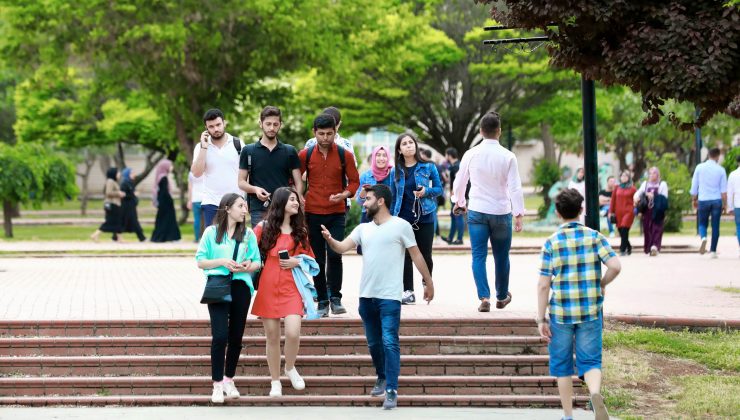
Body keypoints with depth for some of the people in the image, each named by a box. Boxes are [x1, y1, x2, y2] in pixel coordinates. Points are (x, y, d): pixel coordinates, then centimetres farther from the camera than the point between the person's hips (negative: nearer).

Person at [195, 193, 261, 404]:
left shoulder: (248, 234, 9)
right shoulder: (211, 232, 3)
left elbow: (257, 262, 9)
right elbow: (201, 262, 2)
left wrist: (248, 266, -13)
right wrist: (222, 262, -12)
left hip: (241, 287, 3)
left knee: (236, 336, 7)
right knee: (220, 336, -12)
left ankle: (229, 380, 22)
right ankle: (217, 384, -5)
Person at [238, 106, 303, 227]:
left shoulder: (290, 151, 11)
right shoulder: (248, 151, 9)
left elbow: (298, 182, 9)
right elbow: (241, 182, 9)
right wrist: (255, 189, -12)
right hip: (258, 210, -1)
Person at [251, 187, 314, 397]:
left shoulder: (300, 230, 11)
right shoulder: (265, 227, 4)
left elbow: (310, 257, 17)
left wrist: (297, 261, -2)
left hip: (291, 287, 1)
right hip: (268, 287, -1)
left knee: (293, 333, -16)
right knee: (272, 337, 2)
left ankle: (290, 368, 13)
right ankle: (275, 382, 17)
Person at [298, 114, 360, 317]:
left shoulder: (345, 155, -1)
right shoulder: (305, 155, 1)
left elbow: (354, 181, 5)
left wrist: (345, 194, -13)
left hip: (337, 213, -1)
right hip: (313, 213, 1)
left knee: (334, 254, -15)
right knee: (317, 258, 4)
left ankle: (335, 298, -3)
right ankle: (322, 301, 12)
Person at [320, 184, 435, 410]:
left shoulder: (400, 226, -3)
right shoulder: (363, 229, 11)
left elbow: (416, 255, 0)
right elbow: (342, 247, 1)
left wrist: (428, 282, -1)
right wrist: (329, 240, -20)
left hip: (390, 297, -6)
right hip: (366, 295, 6)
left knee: (389, 342, -12)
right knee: (374, 343, 15)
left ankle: (392, 391, -12)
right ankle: (382, 379, 35)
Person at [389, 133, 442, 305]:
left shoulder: (428, 167, 0)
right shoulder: (395, 171, 4)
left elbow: (439, 188, 5)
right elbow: (393, 196, 10)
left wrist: (426, 191, -15)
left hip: (425, 217, -1)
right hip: (404, 218, 1)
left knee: (425, 255, 4)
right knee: (405, 255, -3)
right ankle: (408, 292, 2)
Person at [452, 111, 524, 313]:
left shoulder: (471, 155, -3)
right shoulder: (508, 156, -9)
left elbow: (459, 182, 8)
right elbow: (515, 187, -10)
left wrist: (459, 202, 26)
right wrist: (518, 214, -5)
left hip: (477, 211, 1)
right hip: (501, 212, -1)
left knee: (479, 256, 2)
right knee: (501, 256, 13)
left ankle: (484, 297, -10)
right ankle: (502, 296, 28)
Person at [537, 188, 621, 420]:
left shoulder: (551, 242, -3)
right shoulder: (594, 237, -1)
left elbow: (543, 285, -6)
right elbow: (615, 266, -13)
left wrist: (541, 319, -2)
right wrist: (601, 284, 6)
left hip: (561, 313, -1)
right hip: (591, 312, 1)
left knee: (562, 365, 13)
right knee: (590, 361, 6)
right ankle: (595, 394, -25)